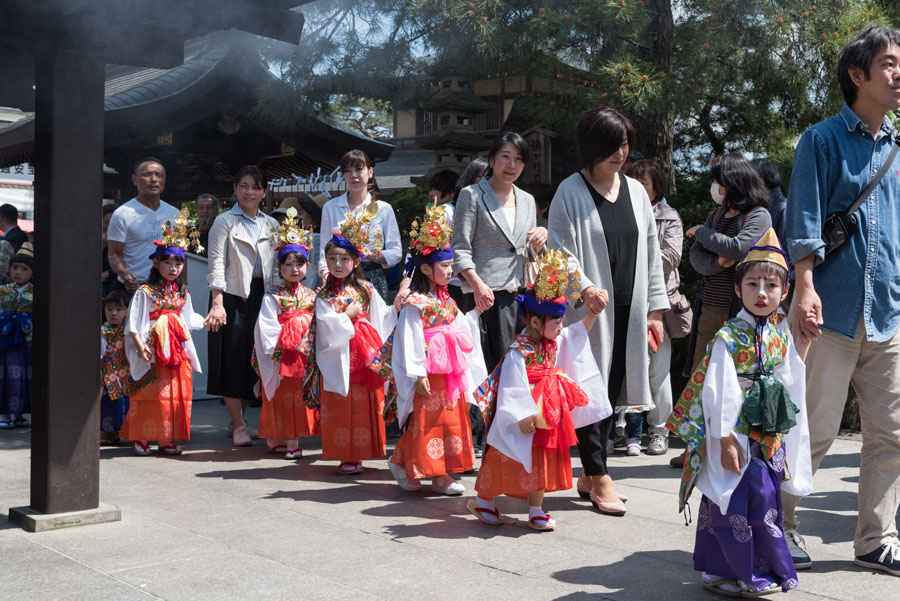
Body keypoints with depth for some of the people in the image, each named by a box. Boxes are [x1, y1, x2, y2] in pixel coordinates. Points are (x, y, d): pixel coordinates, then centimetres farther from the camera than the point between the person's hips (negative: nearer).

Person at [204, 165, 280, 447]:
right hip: (233, 295, -4)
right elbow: (217, 264, -7)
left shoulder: (271, 225, 14)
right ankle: (239, 426, 2)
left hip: (261, 296, 5)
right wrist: (217, 303, -17)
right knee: (233, 358, -3)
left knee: (255, 357, 6)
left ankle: (237, 419, 19)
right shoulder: (224, 222, 0)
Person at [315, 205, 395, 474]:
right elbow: (325, 327, -9)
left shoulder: (365, 290, 9)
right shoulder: (324, 296, 2)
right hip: (340, 359, -2)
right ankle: (346, 456, 5)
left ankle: (361, 453, 13)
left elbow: (382, 319, 8)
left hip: (366, 356, 3)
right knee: (341, 408, -2)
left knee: (365, 406, 4)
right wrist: (347, 315, -11)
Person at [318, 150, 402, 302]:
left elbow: (396, 253, 4)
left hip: (373, 279, 0)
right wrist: (325, 273, -11)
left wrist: (372, 255, -14)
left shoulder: (383, 208, 8)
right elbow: (324, 249, 7)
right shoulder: (330, 207, 12)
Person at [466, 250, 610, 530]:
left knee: (542, 463, 11)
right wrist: (522, 416, -24)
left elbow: (578, 334, 23)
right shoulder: (518, 351, -20)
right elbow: (513, 386, -23)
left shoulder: (556, 342, 6)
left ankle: (536, 511, 21)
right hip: (526, 420, -8)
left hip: (547, 417, 8)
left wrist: (592, 315, 11)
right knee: (507, 464, 3)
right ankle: (483, 500, 21)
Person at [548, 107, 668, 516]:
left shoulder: (636, 191, 13)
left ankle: (588, 474, 20)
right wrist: (586, 288, -24)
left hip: (628, 310, 5)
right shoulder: (571, 191, -3)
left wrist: (655, 308, 10)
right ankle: (599, 476, 6)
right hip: (588, 310, -5)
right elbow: (561, 251, -8)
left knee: (611, 389, 9)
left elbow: (650, 252, 14)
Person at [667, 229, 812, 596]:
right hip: (737, 437, -6)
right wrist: (726, 439, -17)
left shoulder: (782, 340, 6)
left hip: (769, 438, 6)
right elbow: (720, 393, -15)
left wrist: (786, 439, 12)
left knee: (764, 500, 11)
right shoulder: (727, 339, -13)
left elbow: (791, 391, 12)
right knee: (734, 504, -1)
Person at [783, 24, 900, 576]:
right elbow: (805, 221, -7)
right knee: (817, 430, -2)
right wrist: (805, 288, -18)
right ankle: (780, 529, 14)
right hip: (833, 310, -6)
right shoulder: (823, 140, -1)